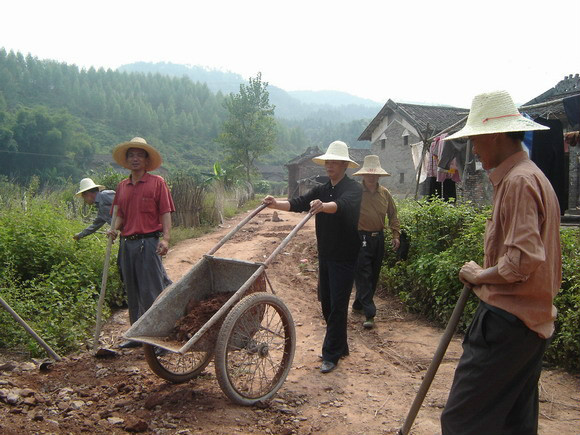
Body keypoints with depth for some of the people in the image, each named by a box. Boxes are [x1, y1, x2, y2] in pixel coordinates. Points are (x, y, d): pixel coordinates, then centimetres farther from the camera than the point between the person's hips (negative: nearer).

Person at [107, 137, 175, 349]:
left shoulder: (157, 182, 0)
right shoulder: (122, 186, 14)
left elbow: (165, 213, -5)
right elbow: (121, 214, 20)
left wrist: (165, 238, -17)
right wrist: (115, 228, -1)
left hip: (148, 242, -6)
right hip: (127, 244, 6)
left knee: (151, 292, -6)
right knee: (132, 292, 13)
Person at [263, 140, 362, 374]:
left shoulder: (353, 188, -12)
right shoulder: (321, 190, 10)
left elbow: (342, 205, -34)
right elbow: (299, 203, -4)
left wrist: (323, 206, -55)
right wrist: (276, 204, -22)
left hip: (344, 257, -7)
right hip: (325, 255, 7)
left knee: (337, 305, -5)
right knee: (326, 302, 14)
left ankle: (331, 355, 3)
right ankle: (340, 346, 29)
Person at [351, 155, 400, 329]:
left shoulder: (385, 193, 7)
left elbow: (392, 215, 15)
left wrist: (396, 234, 10)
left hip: (378, 238, 6)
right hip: (360, 238, -6)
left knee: (373, 276, 13)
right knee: (363, 276, -7)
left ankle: (358, 305, 29)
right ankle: (369, 314, -6)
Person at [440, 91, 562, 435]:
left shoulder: (518, 181, -17)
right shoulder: (533, 176, 16)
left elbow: (521, 260, -25)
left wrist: (479, 275, -9)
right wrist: (486, 276, 14)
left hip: (507, 322, -11)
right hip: (533, 320, 11)